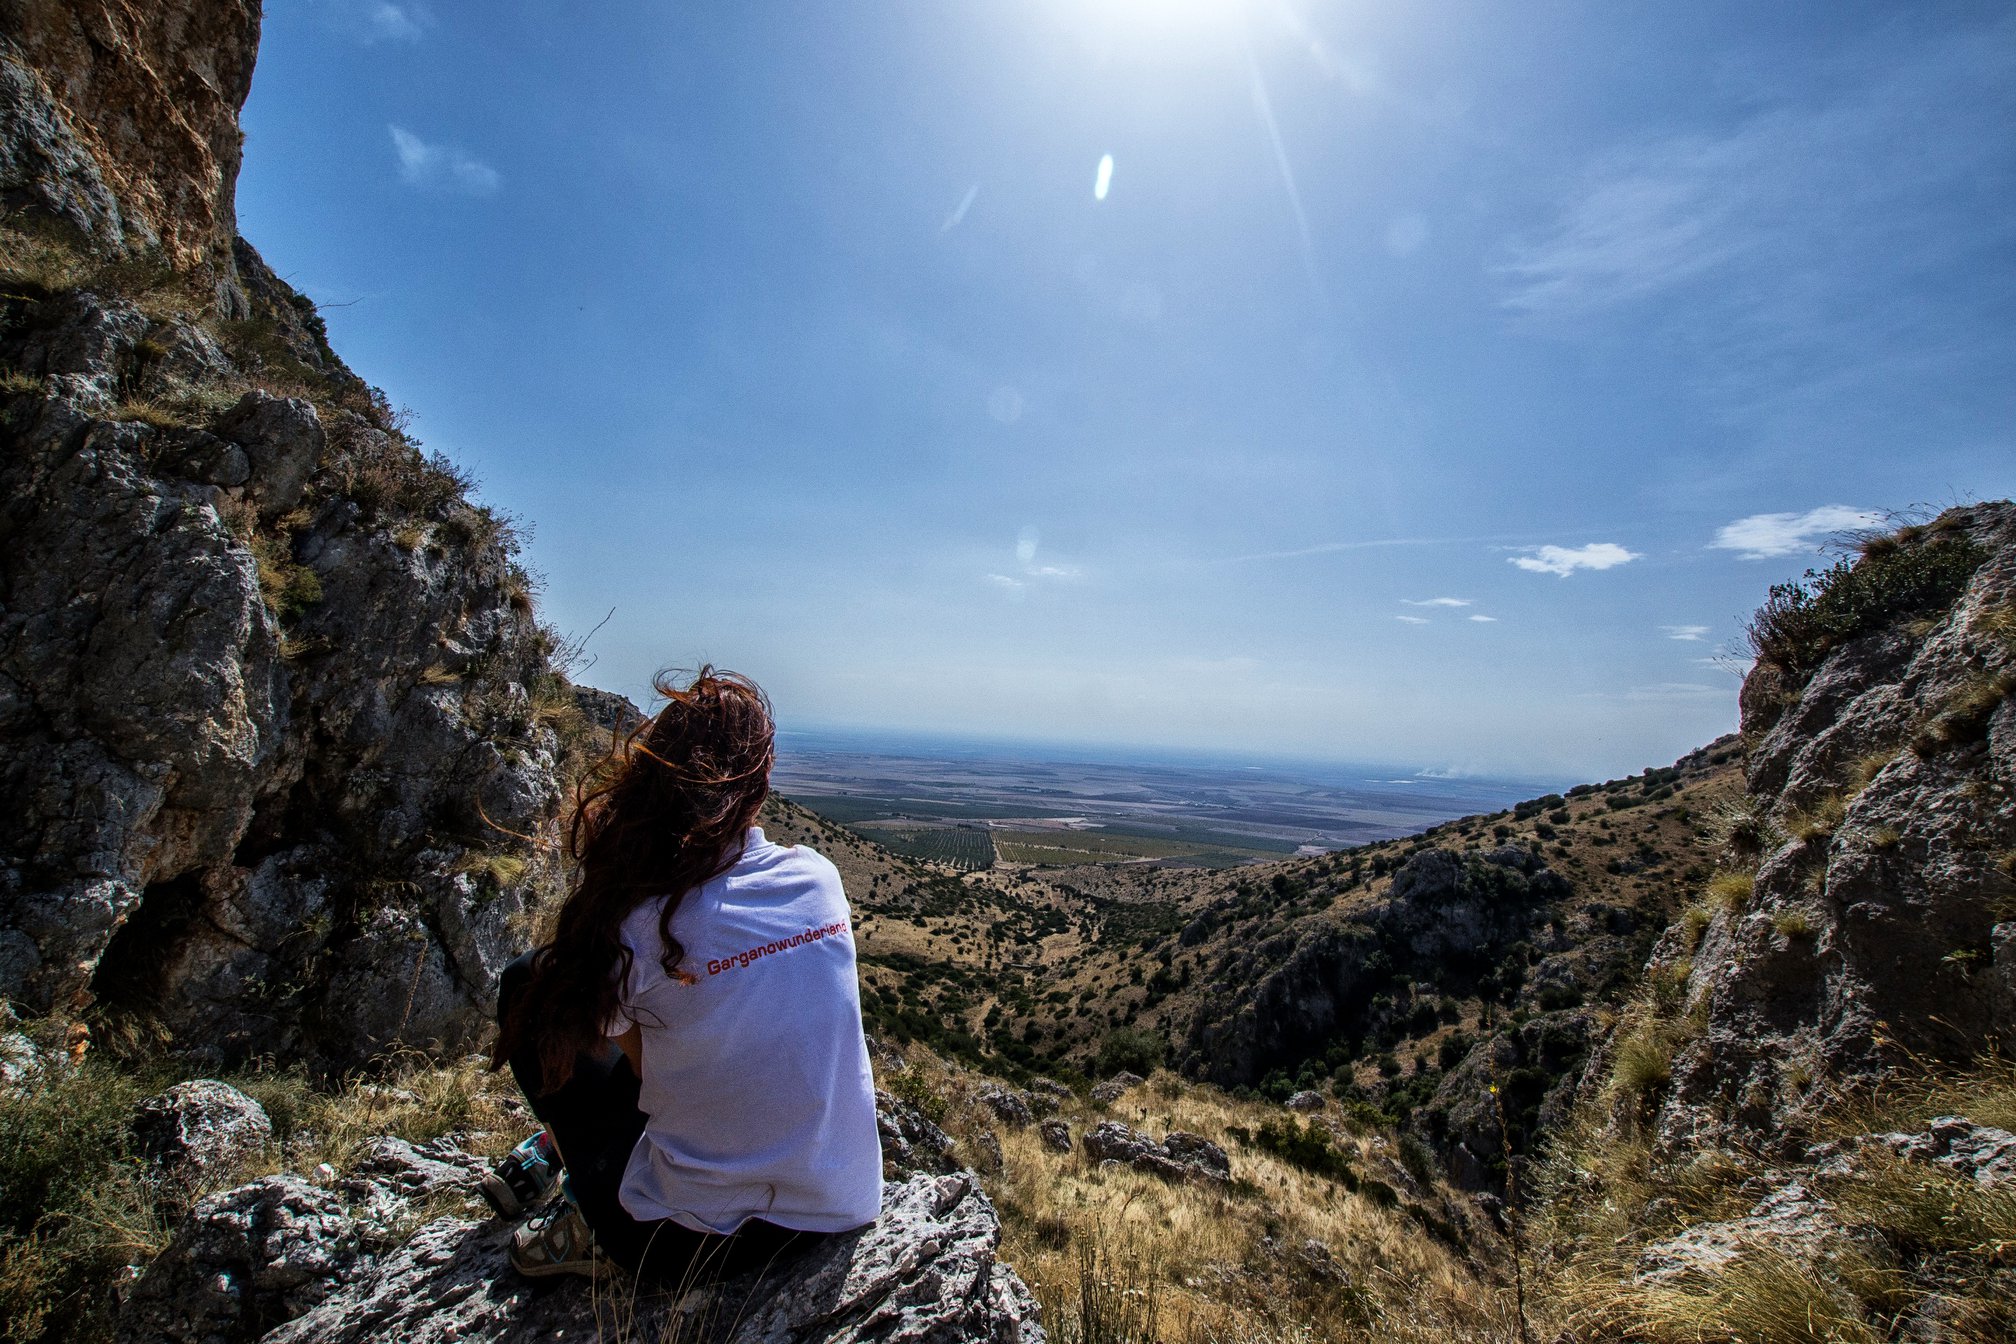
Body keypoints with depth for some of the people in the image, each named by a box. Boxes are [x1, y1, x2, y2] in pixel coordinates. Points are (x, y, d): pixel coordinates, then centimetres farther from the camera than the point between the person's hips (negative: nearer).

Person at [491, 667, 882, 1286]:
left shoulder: (637, 927, -21)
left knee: (530, 984, 6)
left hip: (700, 1245, -4)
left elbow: (641, 1064, -1)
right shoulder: (821, 876, -8)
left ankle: (598, 1228, 13)